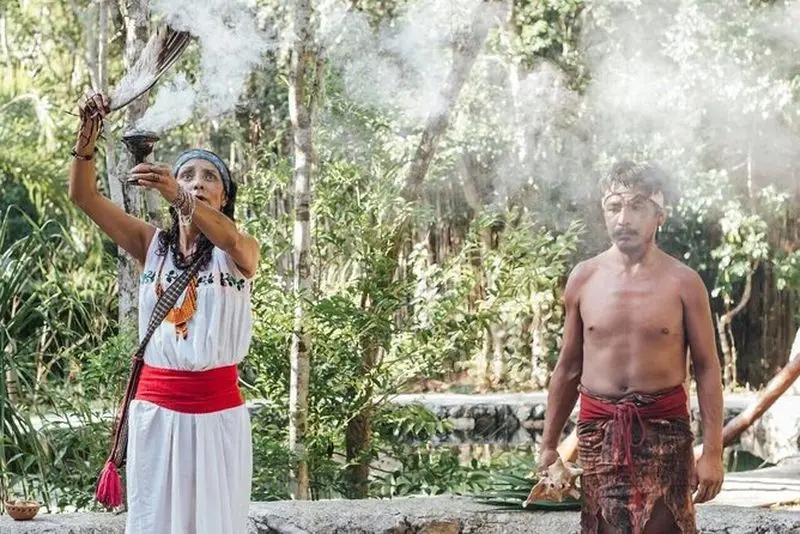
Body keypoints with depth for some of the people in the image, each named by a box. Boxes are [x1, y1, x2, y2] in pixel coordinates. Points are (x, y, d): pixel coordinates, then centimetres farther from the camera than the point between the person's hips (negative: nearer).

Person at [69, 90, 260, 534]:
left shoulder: (241, 253, 0)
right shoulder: (153, 245, 6)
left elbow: (231, 239, -26)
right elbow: (82, 195, -1)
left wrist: (180, 199, -43)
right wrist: (88, 134, -17)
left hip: (217, 407, -1)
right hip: (156, 406, 1)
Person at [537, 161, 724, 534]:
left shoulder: (683, 283, -3)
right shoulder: (583, 278, 4)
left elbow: (707, 369, -2)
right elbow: (568, 367, 11)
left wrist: (712, 451, -8)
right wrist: (548, 445, 10)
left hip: (664, 430, -2)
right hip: (599, 431, 2)